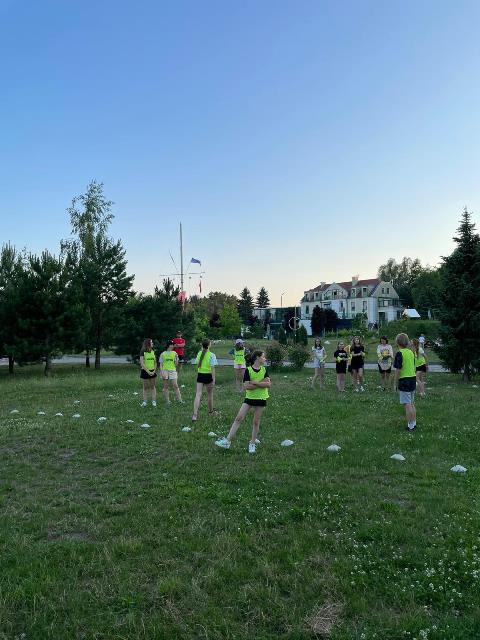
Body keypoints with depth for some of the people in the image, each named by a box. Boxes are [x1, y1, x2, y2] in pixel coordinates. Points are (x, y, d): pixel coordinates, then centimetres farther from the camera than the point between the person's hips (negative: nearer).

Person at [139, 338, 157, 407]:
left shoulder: (153, 351, 7)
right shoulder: (143, 352, -9)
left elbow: (155, 362, 10)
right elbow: (142, 363, -14)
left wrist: (154, 370, -3)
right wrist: (148, 371, -16)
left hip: (152, 371, 4)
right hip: (145, 371, -4)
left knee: (153, 386, 6)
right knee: (146, 387, 4)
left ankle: (154, 401, 11)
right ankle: (144, 401, 12)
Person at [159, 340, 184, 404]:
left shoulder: (174, 353, 7)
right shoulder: (163, 354, 4)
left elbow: (176, 364, 6)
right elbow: (161, 364, 4)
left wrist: (176, 359, -11)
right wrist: (161, 372, -7)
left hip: (173, 371, 0)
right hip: (165, 371, 0)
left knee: (175, 385, -6)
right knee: (166, 386, 4)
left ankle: (179, 399, -2)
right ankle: (167, 400, 12)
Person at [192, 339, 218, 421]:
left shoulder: (199, 353, 2)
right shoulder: (211, 355, -11)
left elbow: (197, 365, 10)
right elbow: (212, 368, -13)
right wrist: (213, 380, -11)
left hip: (200, 375, 3)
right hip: (208, 376, -3)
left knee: (198, 395, -2)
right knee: (210, 394, 16)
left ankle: (195, 414, -13)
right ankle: (211, 411, 33)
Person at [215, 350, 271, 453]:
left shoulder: (264, 370, 1)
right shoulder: (248, 370, -7)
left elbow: (268, 384, -10)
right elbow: (246, 386, -16)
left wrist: (255, 383, -18)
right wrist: (261, 383, -17)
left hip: (261, 399, 1)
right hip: (249, 398, -1)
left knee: (256, 422, 6)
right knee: (239, 418, -5)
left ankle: (253, 443, 22)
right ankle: (228, 441, -1)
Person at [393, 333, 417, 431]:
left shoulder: (399, 353, -15)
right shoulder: (411, 352, 8)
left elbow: (398, 370, -16)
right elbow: (413, 367, 15)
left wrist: (395, 384, -8)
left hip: (404, 380, -8)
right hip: (413, 379, 8)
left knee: (407, 404, -3)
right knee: (412, 403, 17)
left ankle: (410, 426, 0)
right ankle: (414, 423, 24)